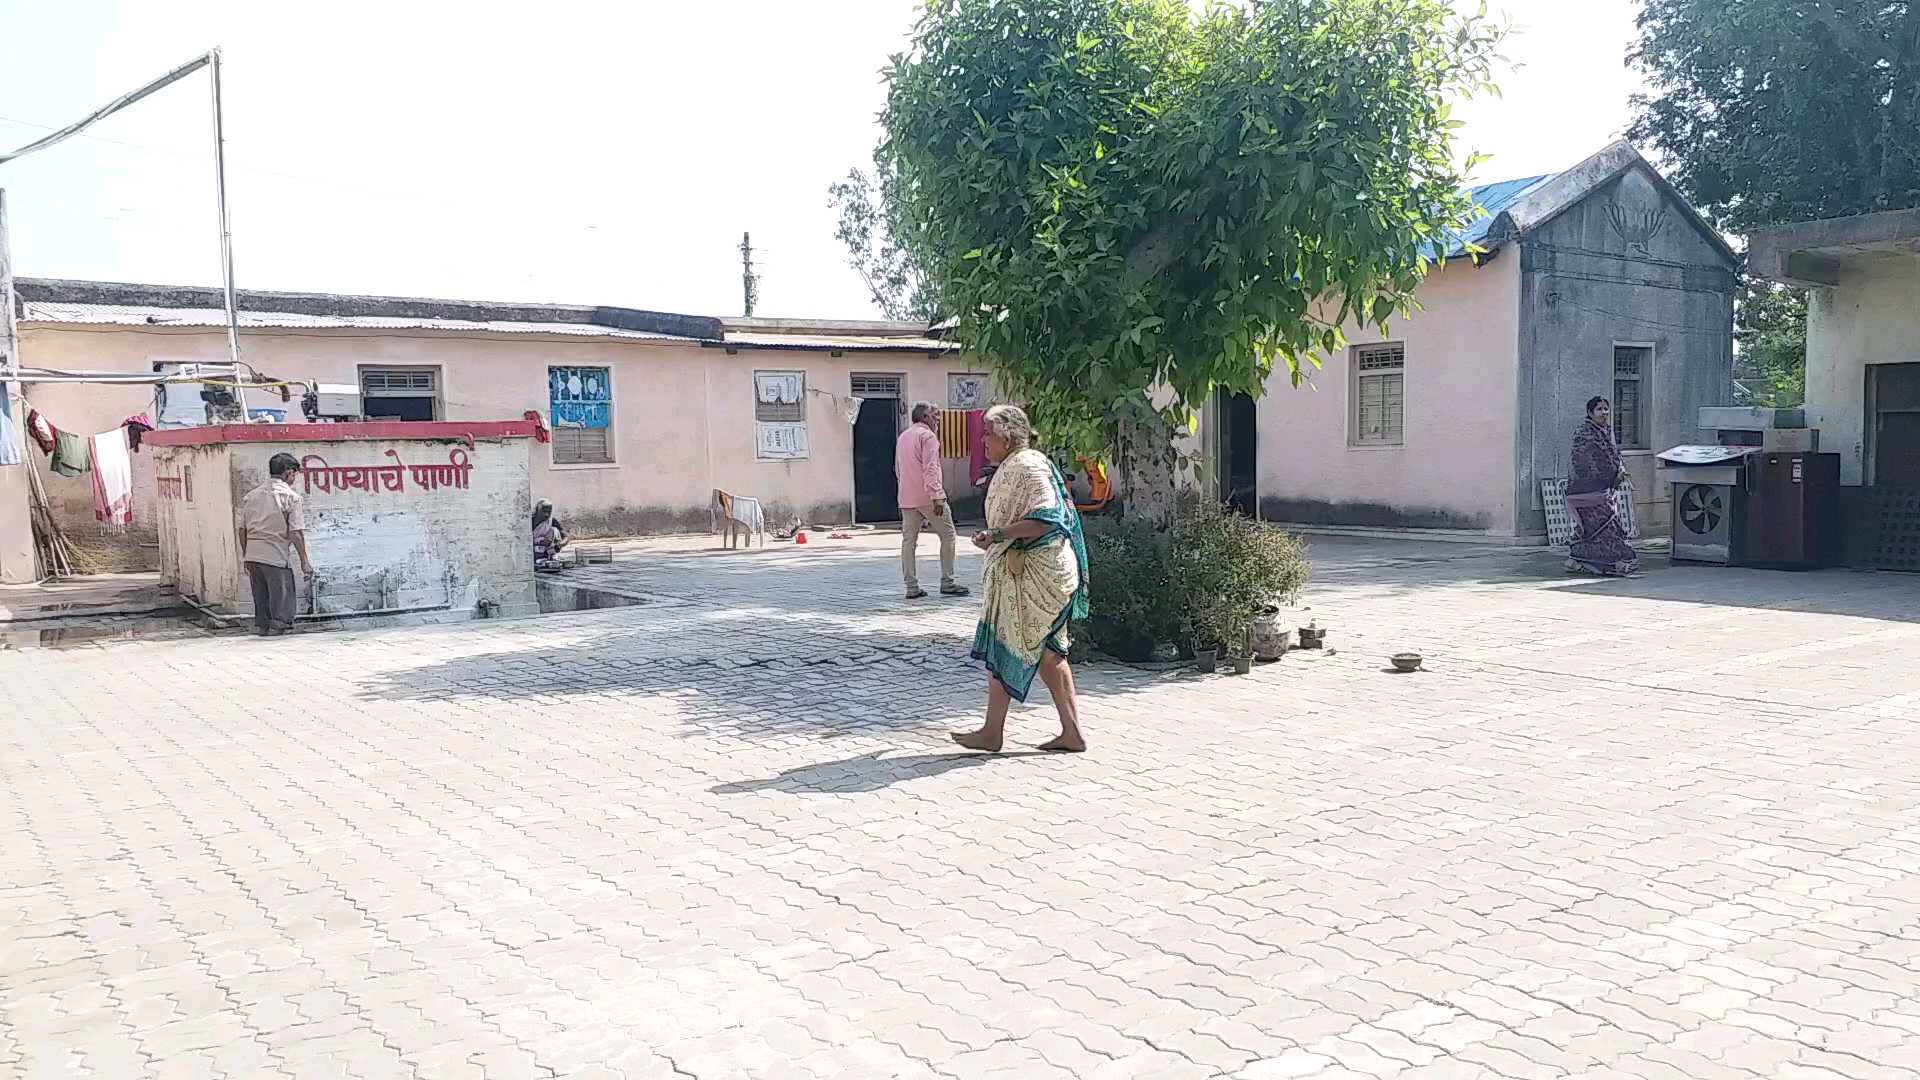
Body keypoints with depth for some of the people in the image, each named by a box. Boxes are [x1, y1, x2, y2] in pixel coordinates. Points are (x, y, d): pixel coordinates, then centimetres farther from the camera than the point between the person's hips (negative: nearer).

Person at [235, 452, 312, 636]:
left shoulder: (251, 495, 12)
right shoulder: (291, 497, -6)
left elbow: (242, 529, 13)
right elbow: (295, 532, -11)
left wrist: (246, 556, 20)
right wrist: (304, 560, -7)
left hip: (253, 554, 6)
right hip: (277, 556, -6)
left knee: (260, 599, 16)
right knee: (281, 597, 2)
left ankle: (262, 627, 21)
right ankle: (278, 628, 2)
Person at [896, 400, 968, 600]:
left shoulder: (903, 436, 18)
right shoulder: (927, 435, -8)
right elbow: (930, 469, -18)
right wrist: (937, 496, -22)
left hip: (906, 499, 8)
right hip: (927, 497, -8)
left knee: (908, 541, 5)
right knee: (947, 536, 3)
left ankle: (912, 587, 3)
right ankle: (947, 582, 2)